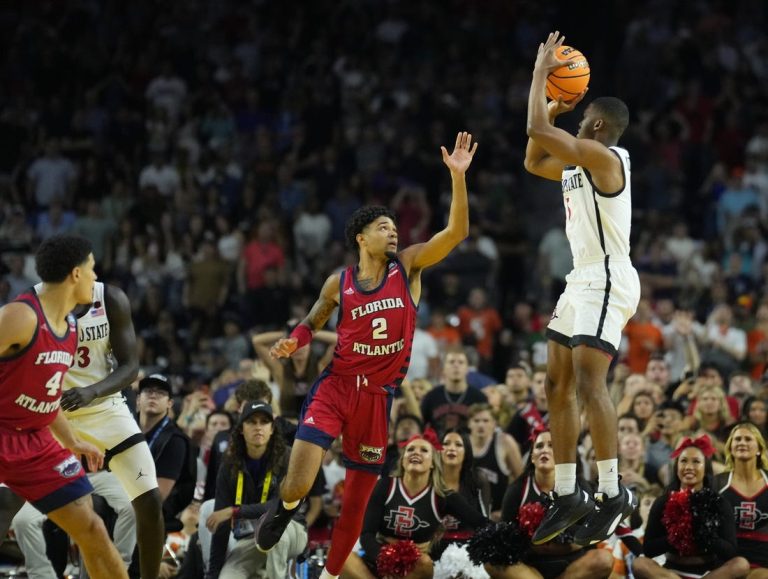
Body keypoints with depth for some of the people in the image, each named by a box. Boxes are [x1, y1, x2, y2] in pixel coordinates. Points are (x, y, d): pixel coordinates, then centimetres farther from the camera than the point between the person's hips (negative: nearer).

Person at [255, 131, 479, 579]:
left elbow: (457, 231, -9)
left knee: (358, 496, 7)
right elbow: (314, 321, 19)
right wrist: (293, 341, -4)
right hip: (336, 386, -1)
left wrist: (458, 176, -20)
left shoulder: (408, 267, 1)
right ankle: (285, 507, 20)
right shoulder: (339, 284, 2)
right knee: (299, 484, -17)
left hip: (379, 395, 1)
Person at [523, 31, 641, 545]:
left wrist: (541, 73, -9)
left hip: (607, 281, -11)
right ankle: (569, 497, 13)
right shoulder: (578, 164, 15)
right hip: (581, 281, 11)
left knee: (590, 382, -18)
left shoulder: (604, 156, -14)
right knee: (558, 385, 9)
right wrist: (555, 104, 21)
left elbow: (538, 130, -22)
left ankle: (613, 494, -15)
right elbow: (533, 161, 31)